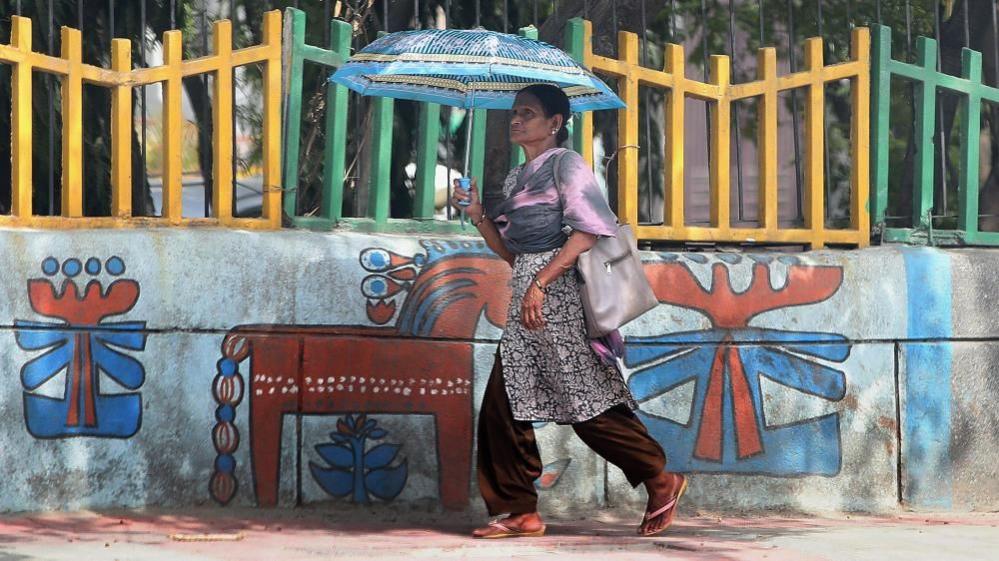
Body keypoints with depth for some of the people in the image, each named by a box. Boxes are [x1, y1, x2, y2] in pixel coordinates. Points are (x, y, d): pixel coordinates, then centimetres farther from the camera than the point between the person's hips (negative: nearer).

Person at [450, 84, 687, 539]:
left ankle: (660, 480, 2)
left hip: (561, 294, -9)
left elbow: (587, 230, -15)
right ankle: (520, 511, 3)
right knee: (503, 405, 1)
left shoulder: (565, 164, -3)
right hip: (527, 296, 9)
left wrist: (540, 283, -22)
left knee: (587, 400, -10)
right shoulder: (517, 178, 22)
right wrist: (478, 214, 7)